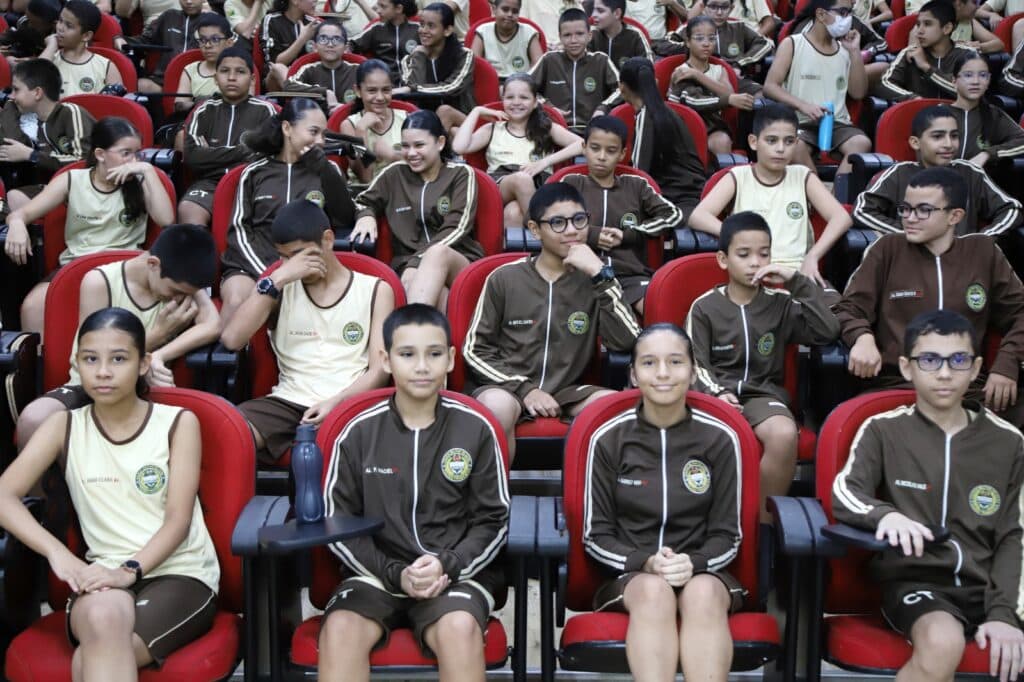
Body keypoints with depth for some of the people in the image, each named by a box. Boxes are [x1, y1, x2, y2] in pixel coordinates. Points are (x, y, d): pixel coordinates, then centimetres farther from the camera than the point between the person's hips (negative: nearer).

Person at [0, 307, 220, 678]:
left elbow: (178, 520, -4)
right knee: (104, 617, -36)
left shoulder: (178, 422, 2)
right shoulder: (64, 427, 7)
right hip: (107, 575, 2)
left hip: (182, 573, -1)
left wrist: (131, 569, -21)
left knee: (91, 661, -30)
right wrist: (58, 553, -21)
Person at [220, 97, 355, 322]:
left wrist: (324, 171, -4)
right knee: (237, 301, -34)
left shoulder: (327, 170, 17)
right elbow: (239, 230, 7)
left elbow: (345, 220, 4)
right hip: (252, 264, 0)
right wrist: (266, 274, -9)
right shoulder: (255, 172, 13)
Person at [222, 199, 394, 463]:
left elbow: (378, 370, 1)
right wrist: (276, 279, -6)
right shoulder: (282, 288, 16)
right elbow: (231, 340, -1)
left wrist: (336, 402, -17)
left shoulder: (375, 290, 10)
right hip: (289, 402, 2)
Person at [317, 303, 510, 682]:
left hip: (458, 571, -1)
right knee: (339, 629, -30)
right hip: (378, 570, 1)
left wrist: (447, 564, -12)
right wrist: (395, 573, -9)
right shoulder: (359, 433, 2)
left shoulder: (476, 429, 1)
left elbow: (493, 521, 5)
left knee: (460, 629, -33)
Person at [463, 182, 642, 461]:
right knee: (498, 405, -37)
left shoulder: (593, 279, 5)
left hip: (566, 392, 2)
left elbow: (627, 342, -9)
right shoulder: (505, 278, 2)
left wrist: (602, 275, -16)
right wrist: (524, 389, -10)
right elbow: (475, 349, 4)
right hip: (507, 386, -1)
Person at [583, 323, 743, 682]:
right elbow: (596, 536, 2)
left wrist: (692, 563, -18)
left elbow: (726, 534, 4)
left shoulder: (720, 439, 0)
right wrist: (645, 562, -17)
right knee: (654, 591, -35)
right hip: (629, 573, 0)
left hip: (702, 571, 1)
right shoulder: (608, 438, -1)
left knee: (703, 593, -35)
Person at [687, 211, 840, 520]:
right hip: (717, 393, -1)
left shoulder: (780, 304, 10)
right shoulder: (704, 307, 6)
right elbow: (697, 364, 3)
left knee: (785, 435, -34)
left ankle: (763, 521, -16)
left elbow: (827, 332, -1)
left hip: (764, 393, 1)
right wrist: (718, 392, -18)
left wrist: (798, 282, -4)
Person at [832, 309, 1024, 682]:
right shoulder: (884, 429, 3)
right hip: (915, 578, -2)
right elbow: (843, 495, -11)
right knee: (943, 643, -34)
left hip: (986, 584, 3)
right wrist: (886, 514, -34)